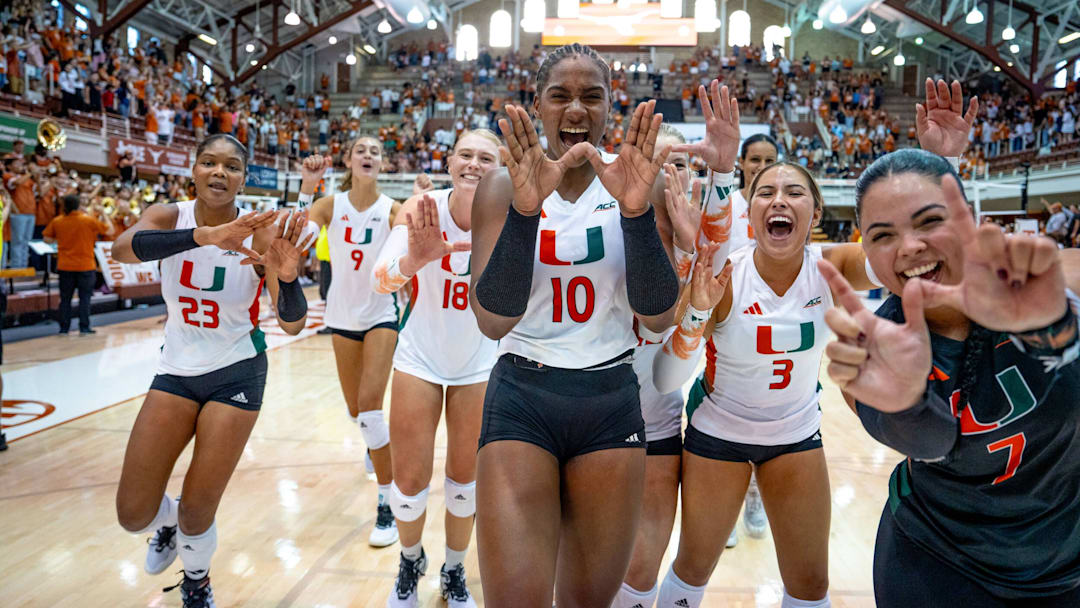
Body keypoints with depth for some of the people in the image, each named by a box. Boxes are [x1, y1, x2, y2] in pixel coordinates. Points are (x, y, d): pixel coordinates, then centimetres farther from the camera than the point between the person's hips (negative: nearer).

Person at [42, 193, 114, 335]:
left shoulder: (57, 221, 0)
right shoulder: (89, 220, -8)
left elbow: (47, 239, 7)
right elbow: (110, 231, -2)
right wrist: (104, 217, 10)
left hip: (65, 266, 3)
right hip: (85, 265, -2)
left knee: (65, 298, 9)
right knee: (84, 298, 4)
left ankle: (64, 328, 11)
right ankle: (84, 328, 2)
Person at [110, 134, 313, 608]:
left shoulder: (260, 234, -14)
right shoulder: (168, 216, -8)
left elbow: (293, 325, -22)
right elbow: (122, 249, -32)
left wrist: (288, 275, -44)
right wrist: (203, 235, -49)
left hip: (236, 374, -2)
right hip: (176, 370, 2)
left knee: (197, 511, 2)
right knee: (133, 514, 2)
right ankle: (168, 523, 41)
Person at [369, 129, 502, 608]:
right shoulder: (422, 209, -17)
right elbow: (381, 279, -29)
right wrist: (412, 260, -50)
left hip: (481, 362, 1)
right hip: (420, 357, 0)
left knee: (465, 479, 10)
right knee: (409, 483, 5)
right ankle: (410, 561, 36)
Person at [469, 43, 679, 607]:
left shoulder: (632, 181, 0)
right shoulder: (505, 185, -3)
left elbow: (658, 317, -9)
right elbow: (493, 321, -15)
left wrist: (636, 210, -24)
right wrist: (524, 209, -29)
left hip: (612, 401, 2)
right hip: (523, 398, -1)